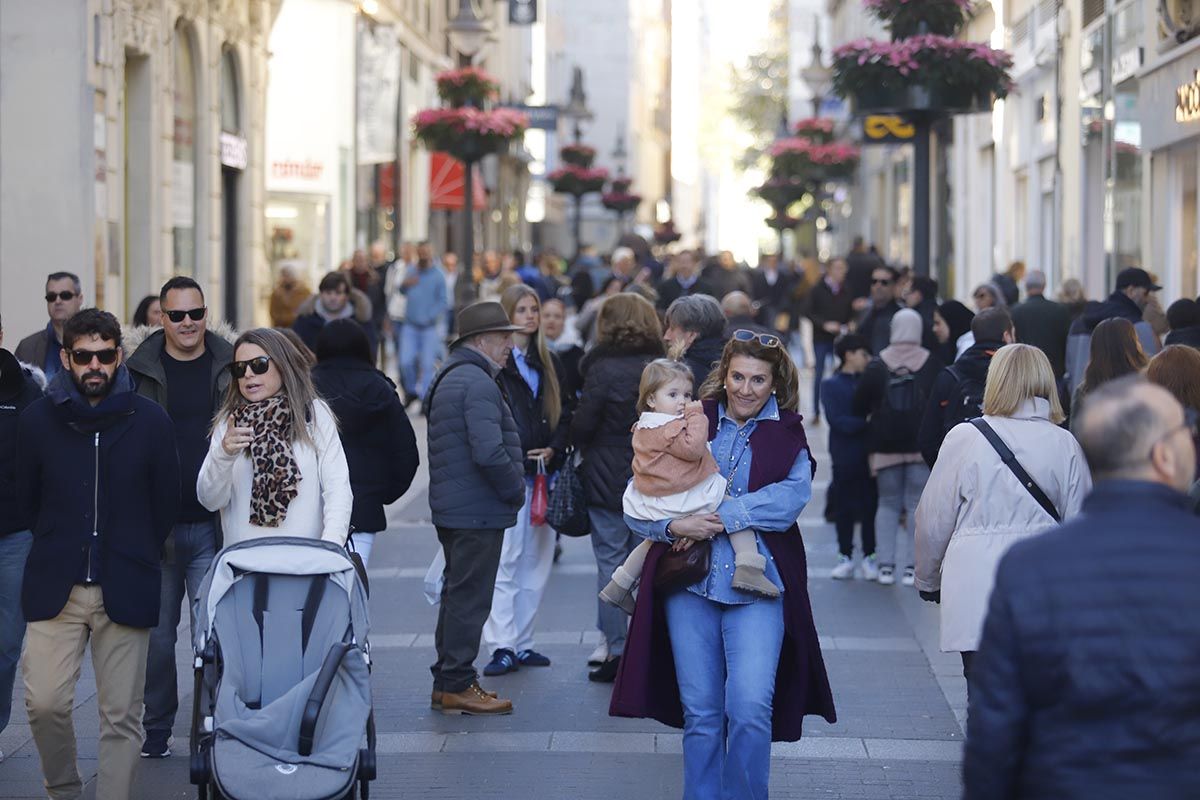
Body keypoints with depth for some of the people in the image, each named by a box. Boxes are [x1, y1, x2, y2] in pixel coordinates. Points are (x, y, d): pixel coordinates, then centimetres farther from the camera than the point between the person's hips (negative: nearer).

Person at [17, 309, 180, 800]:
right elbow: (26, 499, 13)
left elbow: (166, 502, 10)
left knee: (121, 718, 0)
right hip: (54, 590, 1)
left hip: (124, 592, -1)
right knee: (44, 703, -7)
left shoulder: (150, 420, 0)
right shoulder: (38, 419, 3)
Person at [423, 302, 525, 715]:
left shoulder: (448, 378, 18)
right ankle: (457, 685, 0)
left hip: (450, 508, 10)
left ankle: (447, 681, 23)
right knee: (470, 597, -4)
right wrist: (516, 490, -11)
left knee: (457, 594, 16)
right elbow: (489, 452, -26)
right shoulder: (477, 383, -17)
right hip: (478, 511, -10)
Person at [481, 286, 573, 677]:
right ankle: (503, 647, -9)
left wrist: (554, 449, -2)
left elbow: (566, 410, 15)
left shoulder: (550, 363, 16)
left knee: (536, 560, 8)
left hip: (544, 471, 6)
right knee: (505, 560, -9)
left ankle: (522, 642, 14)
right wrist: (521, 455, -14)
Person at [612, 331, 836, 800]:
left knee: (750, 708, -12)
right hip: (690, 583, 2)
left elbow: (793, 496, -10)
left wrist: (720, 517, -17)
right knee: (700, 712, 5)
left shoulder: (788, 437, 9)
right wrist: (675, 525, -14)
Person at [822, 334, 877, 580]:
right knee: (844, 507, 7)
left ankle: (869, 557, 13)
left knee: (870, 505, 3)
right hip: (845, 456, -1)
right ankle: (845, 558, 16)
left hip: (869, 455, 1)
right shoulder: (831, 385, 0)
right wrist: (865, 422, -19)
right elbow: (837, 421, -10)